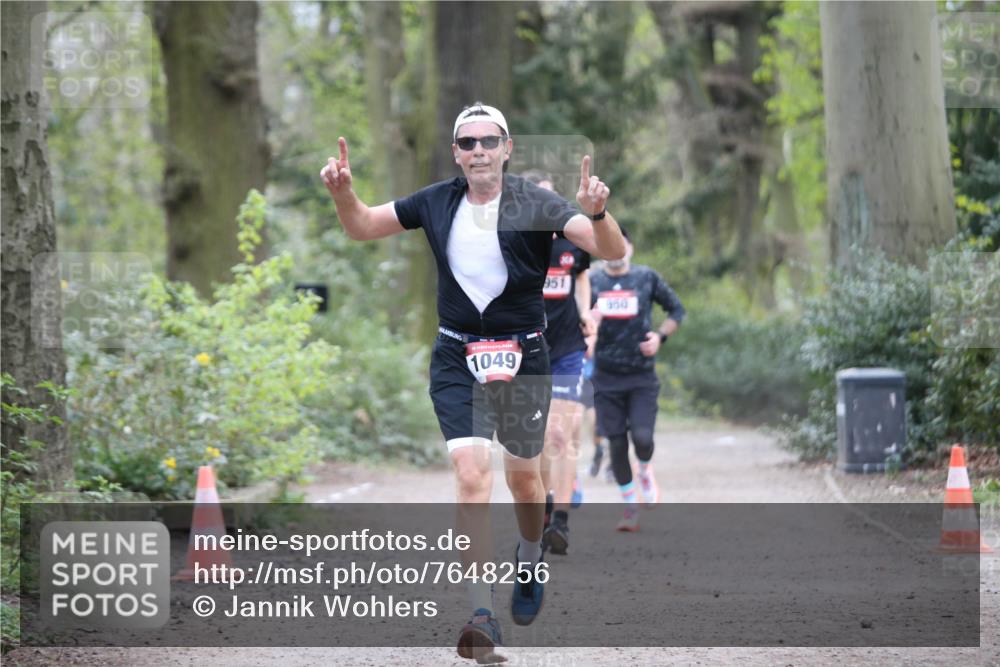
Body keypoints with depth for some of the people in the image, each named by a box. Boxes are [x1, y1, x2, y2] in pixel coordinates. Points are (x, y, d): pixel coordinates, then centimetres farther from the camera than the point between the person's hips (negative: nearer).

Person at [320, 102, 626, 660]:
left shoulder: (535, 205, -11)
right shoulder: (436, 202, -1)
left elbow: (611, 251, -21)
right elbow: (362, 227, 13)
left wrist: (597, 214, -42)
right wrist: (343, 192, -8)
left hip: (523, 357, -1)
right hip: (457, 359, 1)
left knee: (523, 477, 15)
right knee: (471, 475, -15)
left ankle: (531, 563, 47)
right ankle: (482, 618, -19)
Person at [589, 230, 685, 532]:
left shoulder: (647, 278, 1)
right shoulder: (591, 283, 4)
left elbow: (677, 309, 12)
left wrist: (660, 336, -5)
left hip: (642, 375, -1)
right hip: (606, 377, 1)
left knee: (642, 437, -15)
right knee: (617, 444, 1)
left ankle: (646, 473, 20)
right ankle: (630, 507, 15)